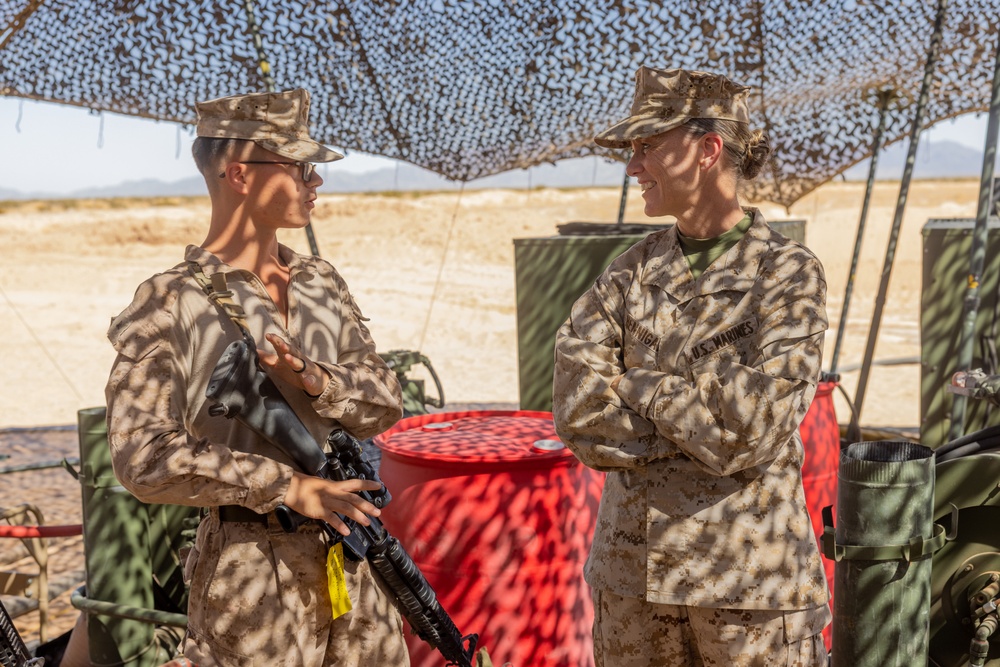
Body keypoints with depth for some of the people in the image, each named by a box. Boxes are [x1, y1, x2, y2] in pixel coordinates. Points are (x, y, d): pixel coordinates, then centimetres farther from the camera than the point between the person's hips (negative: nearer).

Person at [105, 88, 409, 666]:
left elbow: (386, 403, 6)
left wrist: (316, 380, -15)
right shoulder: (172, 304, -11)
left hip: (352, 566, 6)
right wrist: (287, 486, -21)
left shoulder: (323, 284, 8)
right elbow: (144, 458, -19)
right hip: (252, 578, -6)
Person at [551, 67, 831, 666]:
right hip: (631, 569, 4)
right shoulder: (633, 270, 4)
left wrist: (637, 385, -8)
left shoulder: (789, 273, -8)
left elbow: (750, 426, -19)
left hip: (751, 579, -4)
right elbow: (576, 411, -7)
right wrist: (704, 422, -13)